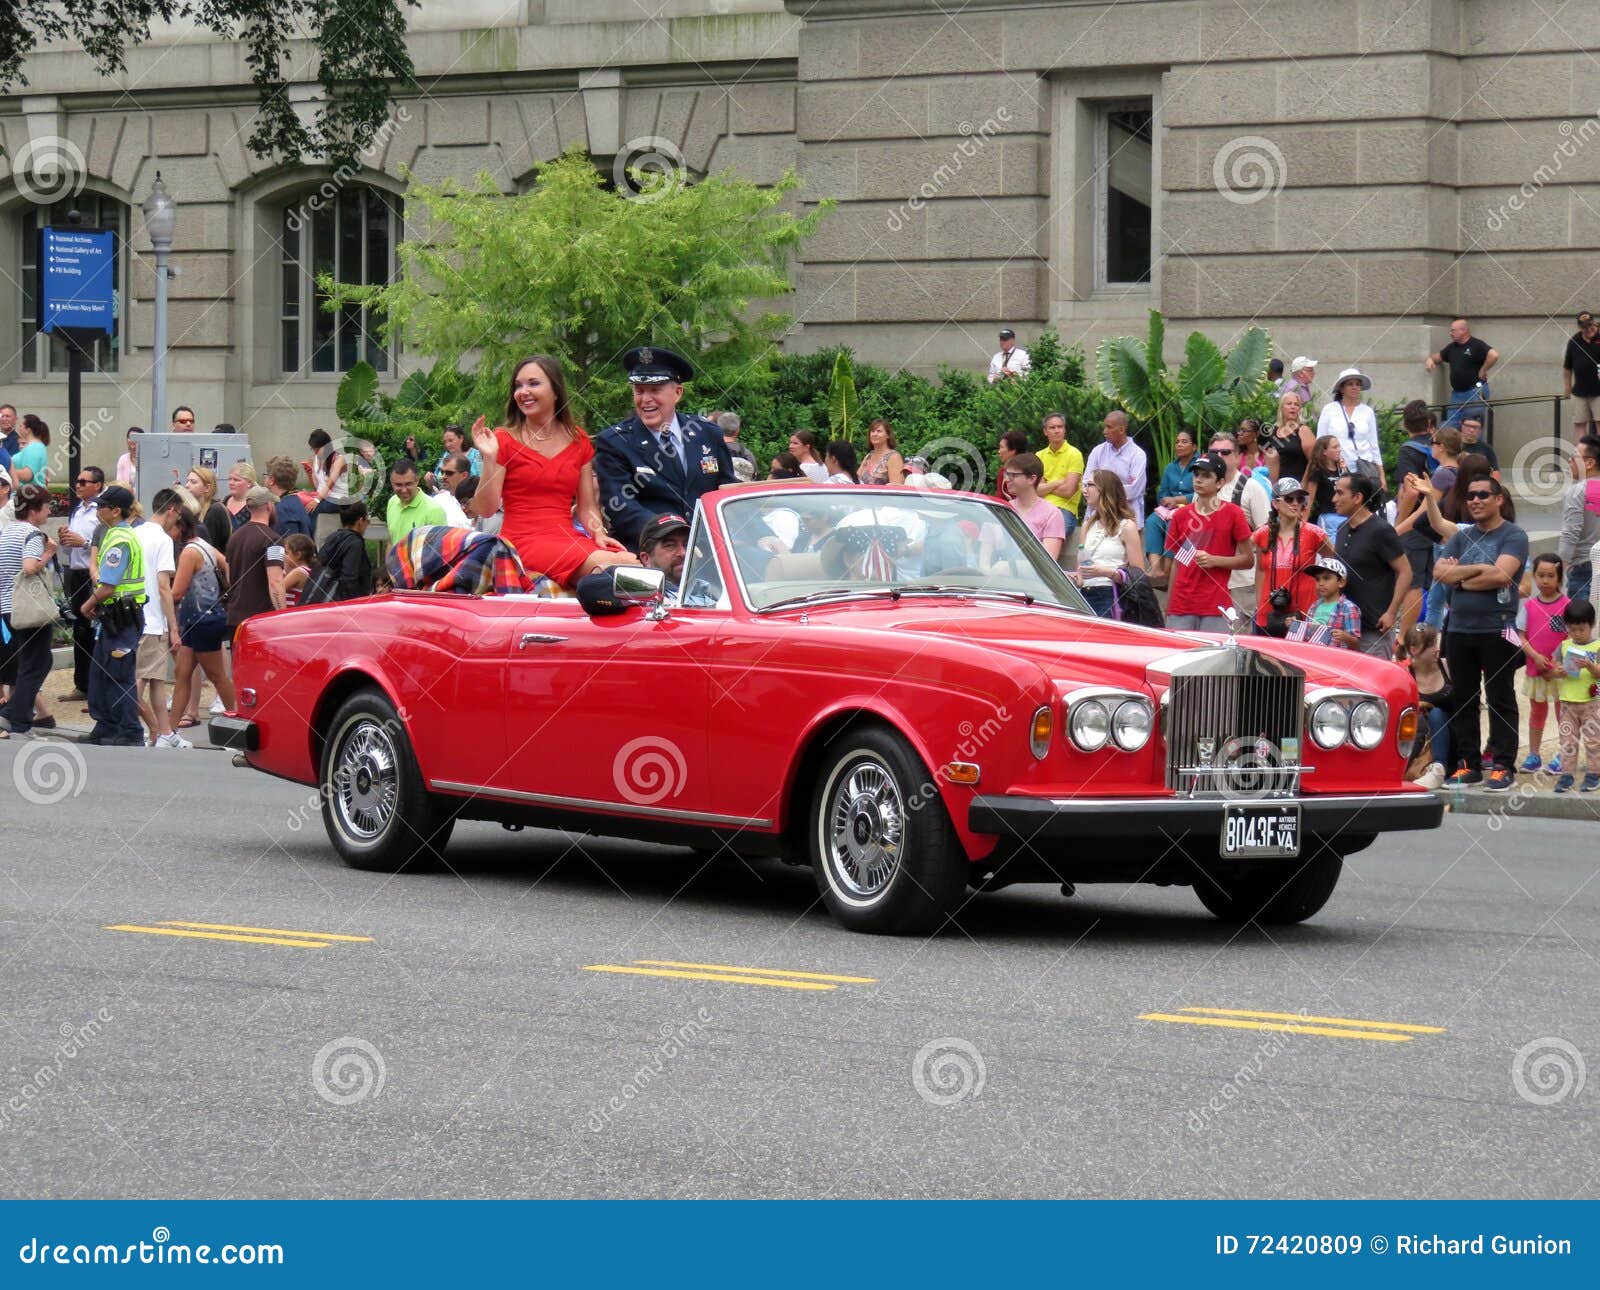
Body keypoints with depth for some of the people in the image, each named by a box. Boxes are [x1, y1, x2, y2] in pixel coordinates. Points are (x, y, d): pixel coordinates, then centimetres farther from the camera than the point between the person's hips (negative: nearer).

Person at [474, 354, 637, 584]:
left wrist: (598, 534, -3)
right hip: (523, 541, -4)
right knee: (604, 565, -33)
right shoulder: (504, 440, 4)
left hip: (569, 538, 4)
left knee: (634, 565, -28)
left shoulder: (578, 440, 16)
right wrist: (489, 458, -14)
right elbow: (487, 509, -2)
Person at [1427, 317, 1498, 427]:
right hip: (1457, 393, 8)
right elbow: (1438, 357, 26)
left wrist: (1483, 371, -16)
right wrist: (1430, 359, 4)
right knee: (1451, 424, 6)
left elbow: (1494, 355, -24)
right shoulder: (1452, 347, 14)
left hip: (1474, 392, -8)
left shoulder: (1476, 345, -11)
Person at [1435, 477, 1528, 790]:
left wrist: (1460, 578, -6)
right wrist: (1479, 569, -9)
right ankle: (1468, 764, 13)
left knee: (1501, 700, -2)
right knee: (1463, 700, 8)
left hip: (1496, 631, -6)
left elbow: (1501, 574, -17)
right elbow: (1440, 571, 2)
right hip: (1459, 629, 6)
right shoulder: (1462, 537, 15)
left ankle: (1503, 765, -1)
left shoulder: (1513, 536, -2)